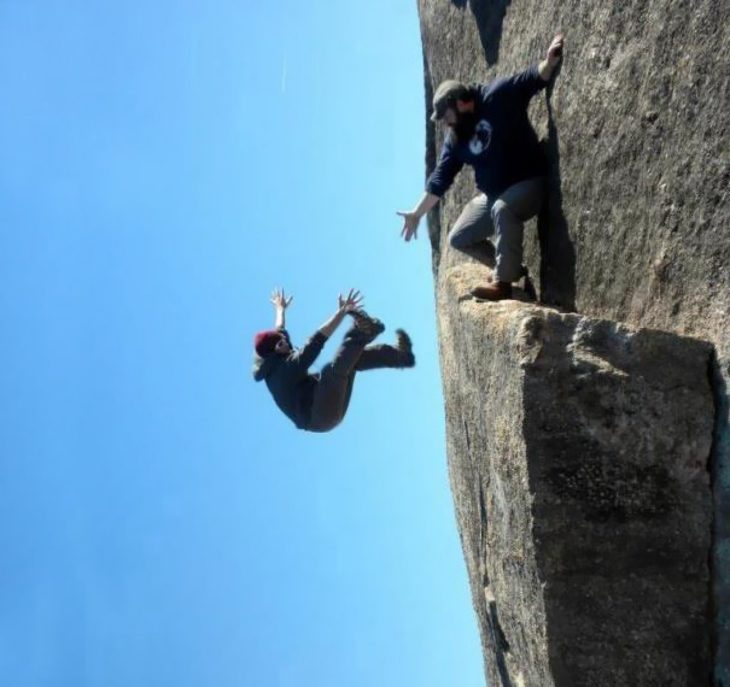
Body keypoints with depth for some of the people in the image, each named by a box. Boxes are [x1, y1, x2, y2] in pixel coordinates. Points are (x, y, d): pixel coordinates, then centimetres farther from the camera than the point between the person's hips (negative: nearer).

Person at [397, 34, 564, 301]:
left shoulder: (497, 97, -14)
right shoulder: (455, 138, 3)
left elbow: (533, 79, -22)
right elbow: (440, 178, 6)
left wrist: (549, 61, -43)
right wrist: (417, 213, 5)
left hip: (529, 182, -8)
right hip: (493, 194, 8)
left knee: (503, 209, -38)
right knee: (458, 238, 9)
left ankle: (503, 281, -31)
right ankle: (510, 267, 18)